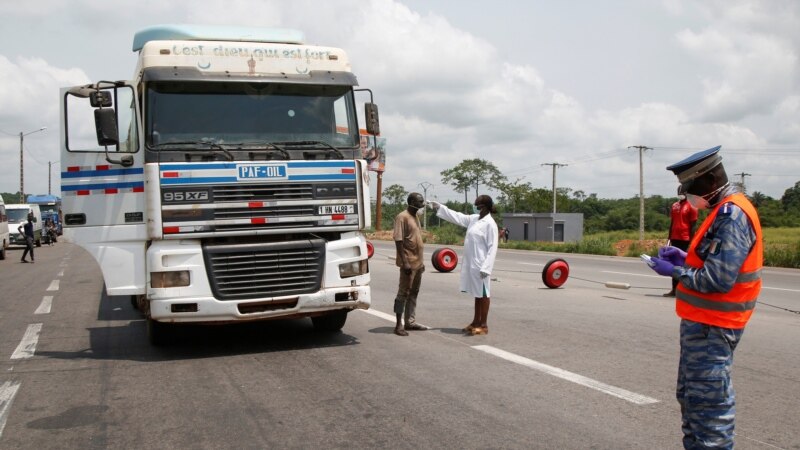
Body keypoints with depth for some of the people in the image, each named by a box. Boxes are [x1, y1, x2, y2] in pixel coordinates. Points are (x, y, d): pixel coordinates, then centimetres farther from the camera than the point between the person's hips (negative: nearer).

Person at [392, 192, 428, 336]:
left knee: (413, 293, 12)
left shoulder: (415, 217, 14)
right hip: (409, 263, -9)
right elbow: (398, 241, -18)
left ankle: (410, 321, 20)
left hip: (418, 262, 9)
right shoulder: (402, 217, -13)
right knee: (403, 293, -5)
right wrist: (405, 262, -22)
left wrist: (421, 260, 17)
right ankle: (398, 325, -1)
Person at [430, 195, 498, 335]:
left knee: (483, 294, 1)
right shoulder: (473, 219, 9)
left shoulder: (490, 224, -14)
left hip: (480, 265, -8)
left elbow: (492, 247, -16)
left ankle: (484, 325, 8)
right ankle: (476, 322, 25)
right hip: (471, 264, 8)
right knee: (477, 294, 16)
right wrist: (439, 207, 13)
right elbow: (456, 217, 19)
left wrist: (486, 267, -20)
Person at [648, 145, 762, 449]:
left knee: (709, 403, -4)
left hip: (711, 329, -11)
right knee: (690, 397, 21)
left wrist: (674, 271, -15)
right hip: (702, 322, 11)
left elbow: (718, 279, -26)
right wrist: (684, 258, 7)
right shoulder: (726, 211, 11)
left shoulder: (732, 216, -21)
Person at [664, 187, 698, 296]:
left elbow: (693, 226, -8)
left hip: (685, 240, -7)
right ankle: (674, 289, 15)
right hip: (675, 239, 7)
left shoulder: (691, 207, -6)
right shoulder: (674, 206, 13)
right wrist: (669, 239, 15)